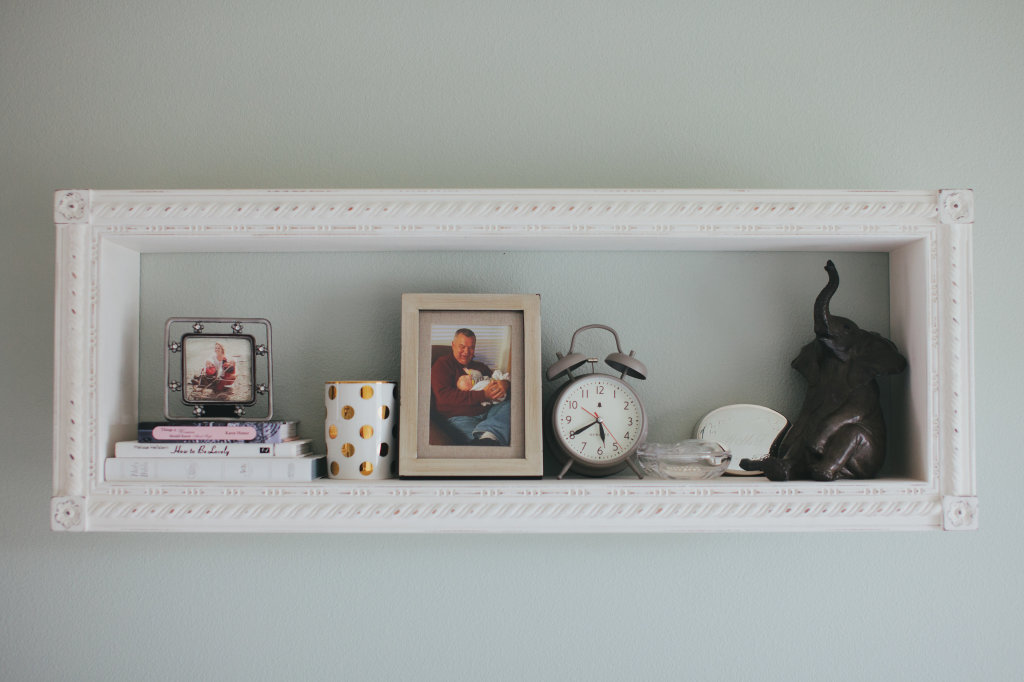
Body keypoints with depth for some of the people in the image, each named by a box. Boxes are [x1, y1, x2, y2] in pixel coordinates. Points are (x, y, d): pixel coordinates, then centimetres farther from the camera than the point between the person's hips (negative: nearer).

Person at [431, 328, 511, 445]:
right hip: (460, 417, -6)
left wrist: (504, 384, -6)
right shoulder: (442, 365, 6)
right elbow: (444, 397, -10)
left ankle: (488, 435, -49)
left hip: (488, 411, 7)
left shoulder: (479, 366, 28)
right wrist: (483, 395, -16)